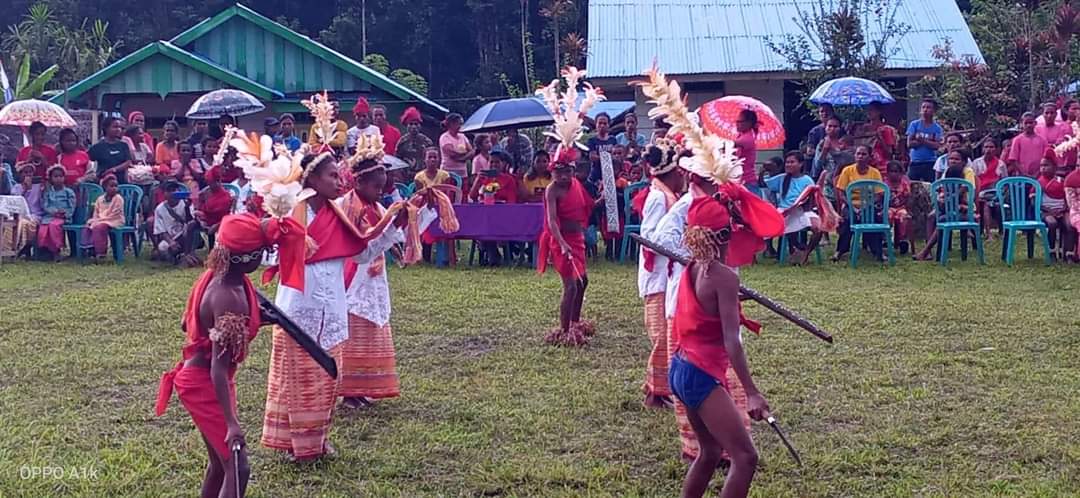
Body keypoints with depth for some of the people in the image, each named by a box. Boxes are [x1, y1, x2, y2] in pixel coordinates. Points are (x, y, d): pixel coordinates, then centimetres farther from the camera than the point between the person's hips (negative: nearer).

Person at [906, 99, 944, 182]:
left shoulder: (937, 128, 3)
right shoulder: (914, 124, 4)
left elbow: (937, 146, -7)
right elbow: (909, 143, -5)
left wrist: (923, 140, -20)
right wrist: (929, 142, -9)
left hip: (930, 163, 0)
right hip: (915, 162, 1)